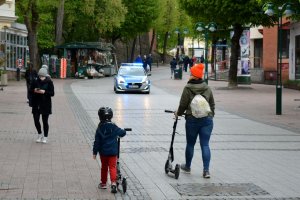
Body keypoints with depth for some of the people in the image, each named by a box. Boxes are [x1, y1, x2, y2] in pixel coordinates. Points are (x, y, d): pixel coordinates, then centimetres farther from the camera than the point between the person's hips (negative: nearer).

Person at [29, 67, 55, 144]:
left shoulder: (49, 82, -4)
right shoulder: (35, 82, 2)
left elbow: (52, 93, -8)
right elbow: (30, 91, 5)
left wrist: (44, 92, -24)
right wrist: (34, 91, -17)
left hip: (45, 104, -3)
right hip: (36, 104, 3)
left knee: (45, 121, 1)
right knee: (36, 120, 3)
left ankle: (45, 137, 15)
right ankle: (39, 134, 26)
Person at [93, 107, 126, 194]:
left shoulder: (99, 129, -7)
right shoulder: (114, 127, -6)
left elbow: (97, 142, -5)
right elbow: (123, 133, 7)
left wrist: (95, 152, 1)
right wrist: (122, 131, 31)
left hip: (103, 152, 1)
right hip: (113, 152, -1)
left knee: (104, 167, 15)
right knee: (112, 167, -1)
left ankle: (103, 183, 26)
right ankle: (113, 182, -18)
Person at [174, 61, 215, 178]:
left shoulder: (188, 89, -9)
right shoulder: (207, 88, 4)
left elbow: (183, 105, -5)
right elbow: (212, 104, 11)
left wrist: (178, 113, 14)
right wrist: (210, 116, 25)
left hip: (192, 119, -3)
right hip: (207, 120, 3)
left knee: (190, 144, 14)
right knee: (205, 145, 3)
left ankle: (187, 167, 31)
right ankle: (206, 170, -5)